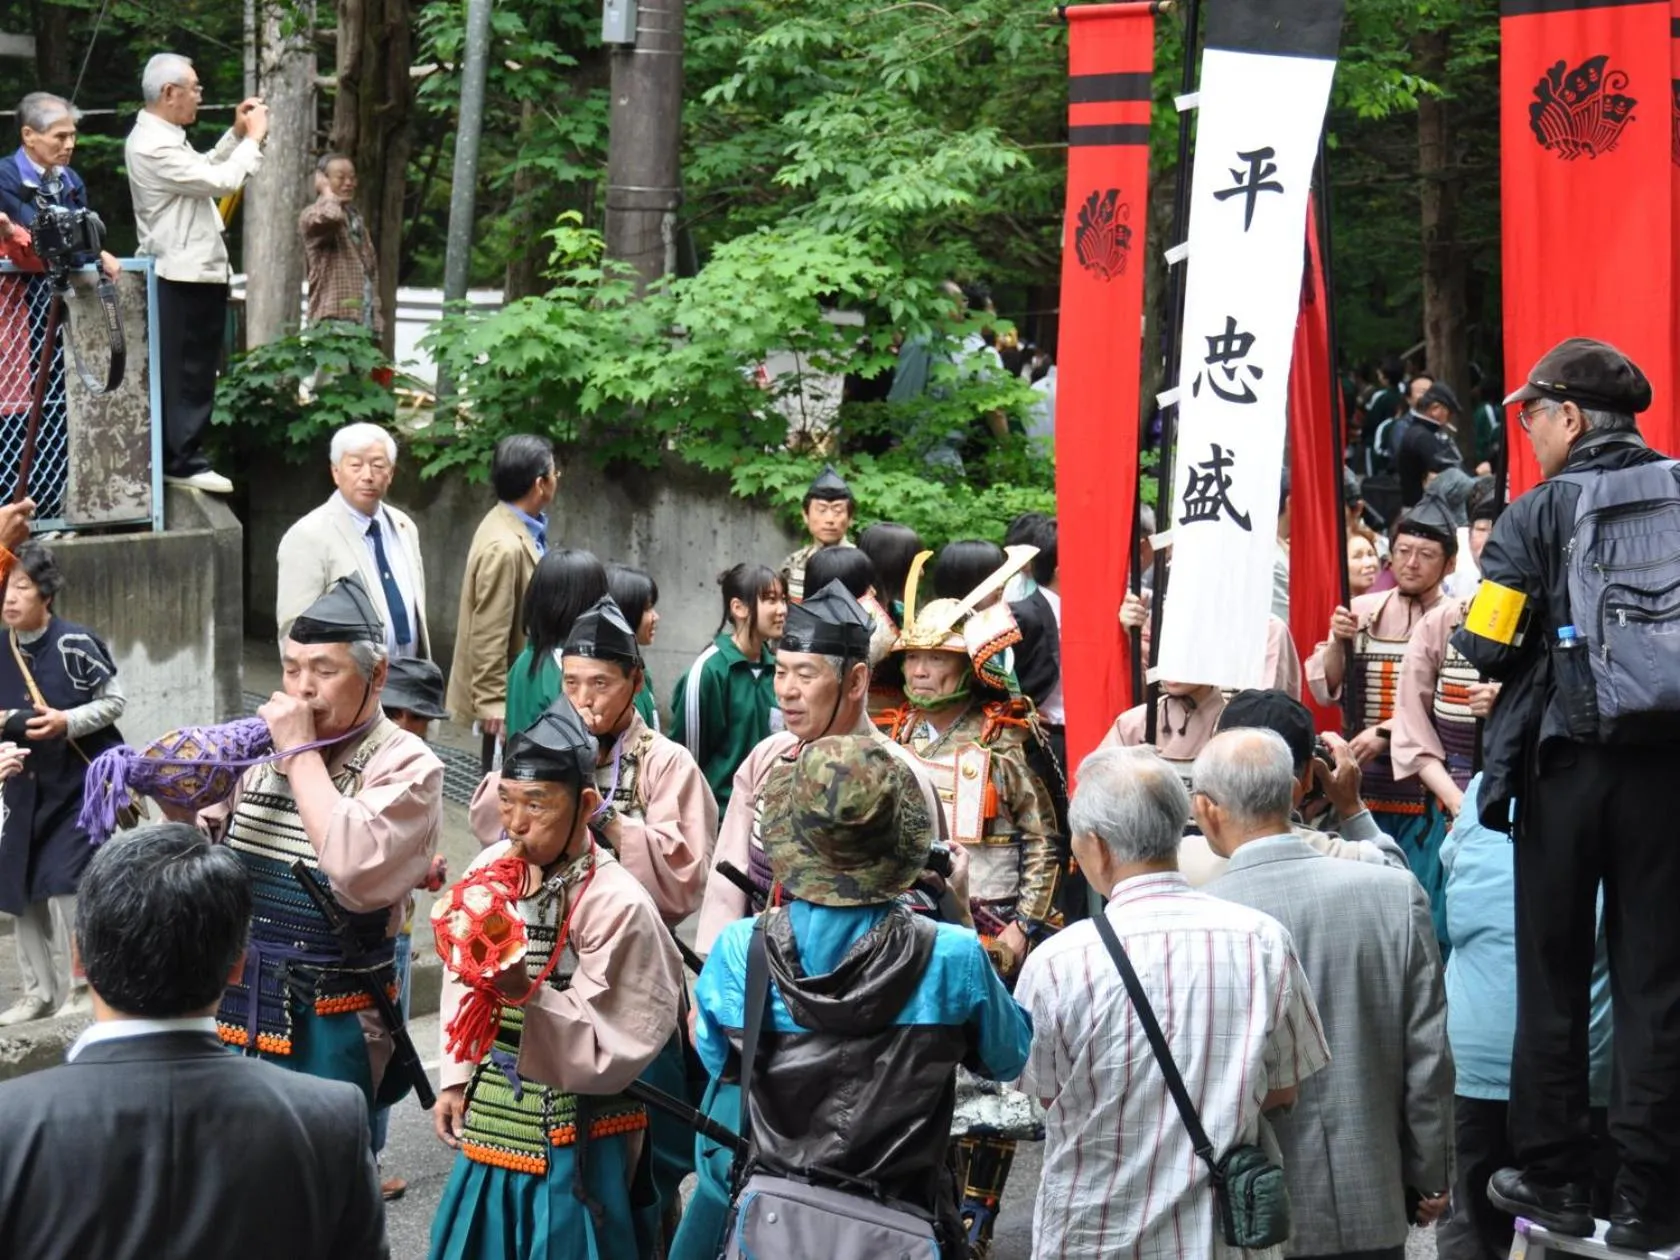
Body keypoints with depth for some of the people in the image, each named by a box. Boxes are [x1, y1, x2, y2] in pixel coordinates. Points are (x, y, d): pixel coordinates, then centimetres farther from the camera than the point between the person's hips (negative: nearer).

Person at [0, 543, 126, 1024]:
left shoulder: (74, 644, -15)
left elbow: (114, 701, -8)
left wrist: (67, 722, -21)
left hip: (81, 782, -6)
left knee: (64, 883, -10)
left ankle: (82, 985, 4)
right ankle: (40, 990, 19)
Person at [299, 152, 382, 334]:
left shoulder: (357, 218, 23)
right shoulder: (312, 215, -3)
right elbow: (331, 216, -30)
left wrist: (376, 317, 17)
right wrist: (328, 194, -7)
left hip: (364, 319, 8)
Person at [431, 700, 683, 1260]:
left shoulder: (617, 903, -20)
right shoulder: (488, 868, -1)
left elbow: (611, 1050, -20)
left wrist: (526, 993, -31)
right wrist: (455, 1080, 11)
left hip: (571, 1139, -6)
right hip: (490, 1121, 6)